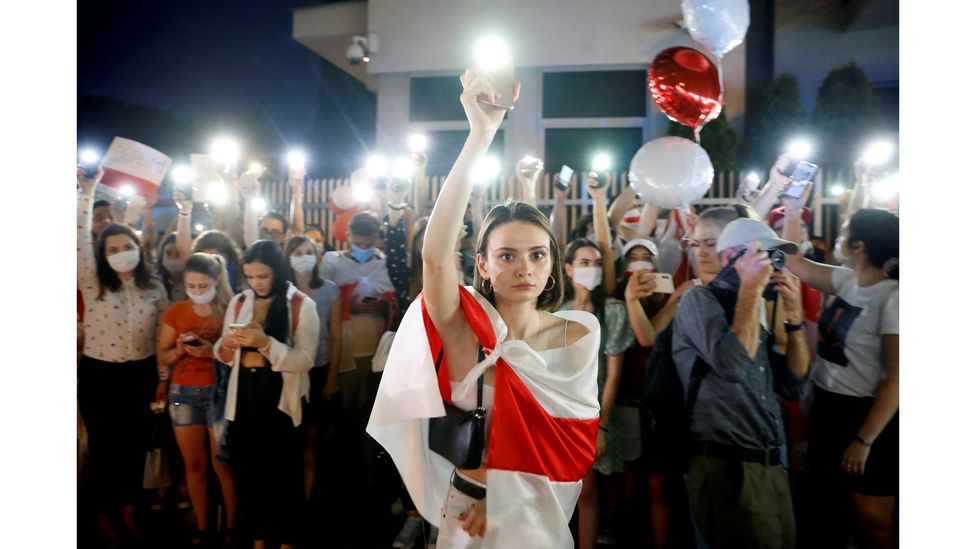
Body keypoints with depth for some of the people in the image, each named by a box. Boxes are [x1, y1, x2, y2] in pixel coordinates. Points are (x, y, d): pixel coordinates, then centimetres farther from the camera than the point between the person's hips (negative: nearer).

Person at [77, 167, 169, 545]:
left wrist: (164, 376, 5)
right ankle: (104, 518, 28)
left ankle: (129, 512, 31)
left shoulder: (155, 289, 1)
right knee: (103, 446, 9)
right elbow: (80, 242, -19)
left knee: (135, 444, 13)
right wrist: (88, 193, -24)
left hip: (140, 374, 2)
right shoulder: (94, 285, -5)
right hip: (97, 375, -2)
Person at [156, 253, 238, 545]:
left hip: (220, 391, -3)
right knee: (194, 464, 10)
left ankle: (231, 526, 17)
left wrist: (213, 352, -23)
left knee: (222, 464, 1)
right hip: (182, 392, 3)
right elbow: (162, 357, 7)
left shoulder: (230, 310, -6)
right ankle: (201, 527, 23)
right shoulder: (175, 312, 4)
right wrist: (179, 350, -14)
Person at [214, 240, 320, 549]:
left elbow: (305, 360, -15)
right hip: (243, 395, 4)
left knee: (283, 473, 5)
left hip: (280, 397, -4)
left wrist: (266, 343, -27)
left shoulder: (301, 305, -7)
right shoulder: (239, 302, 7)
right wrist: (226, 344, -11)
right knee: (247, 469, 12)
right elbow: (224, 356, 12)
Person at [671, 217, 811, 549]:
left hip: (771, 466, 8)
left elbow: (794, 386, 13)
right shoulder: (700, 299, -8)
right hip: (727, 467, -8)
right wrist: (752, 288, -16)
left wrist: (794, 318, 4)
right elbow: (732, 366, -25)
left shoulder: (751, 313, 17)